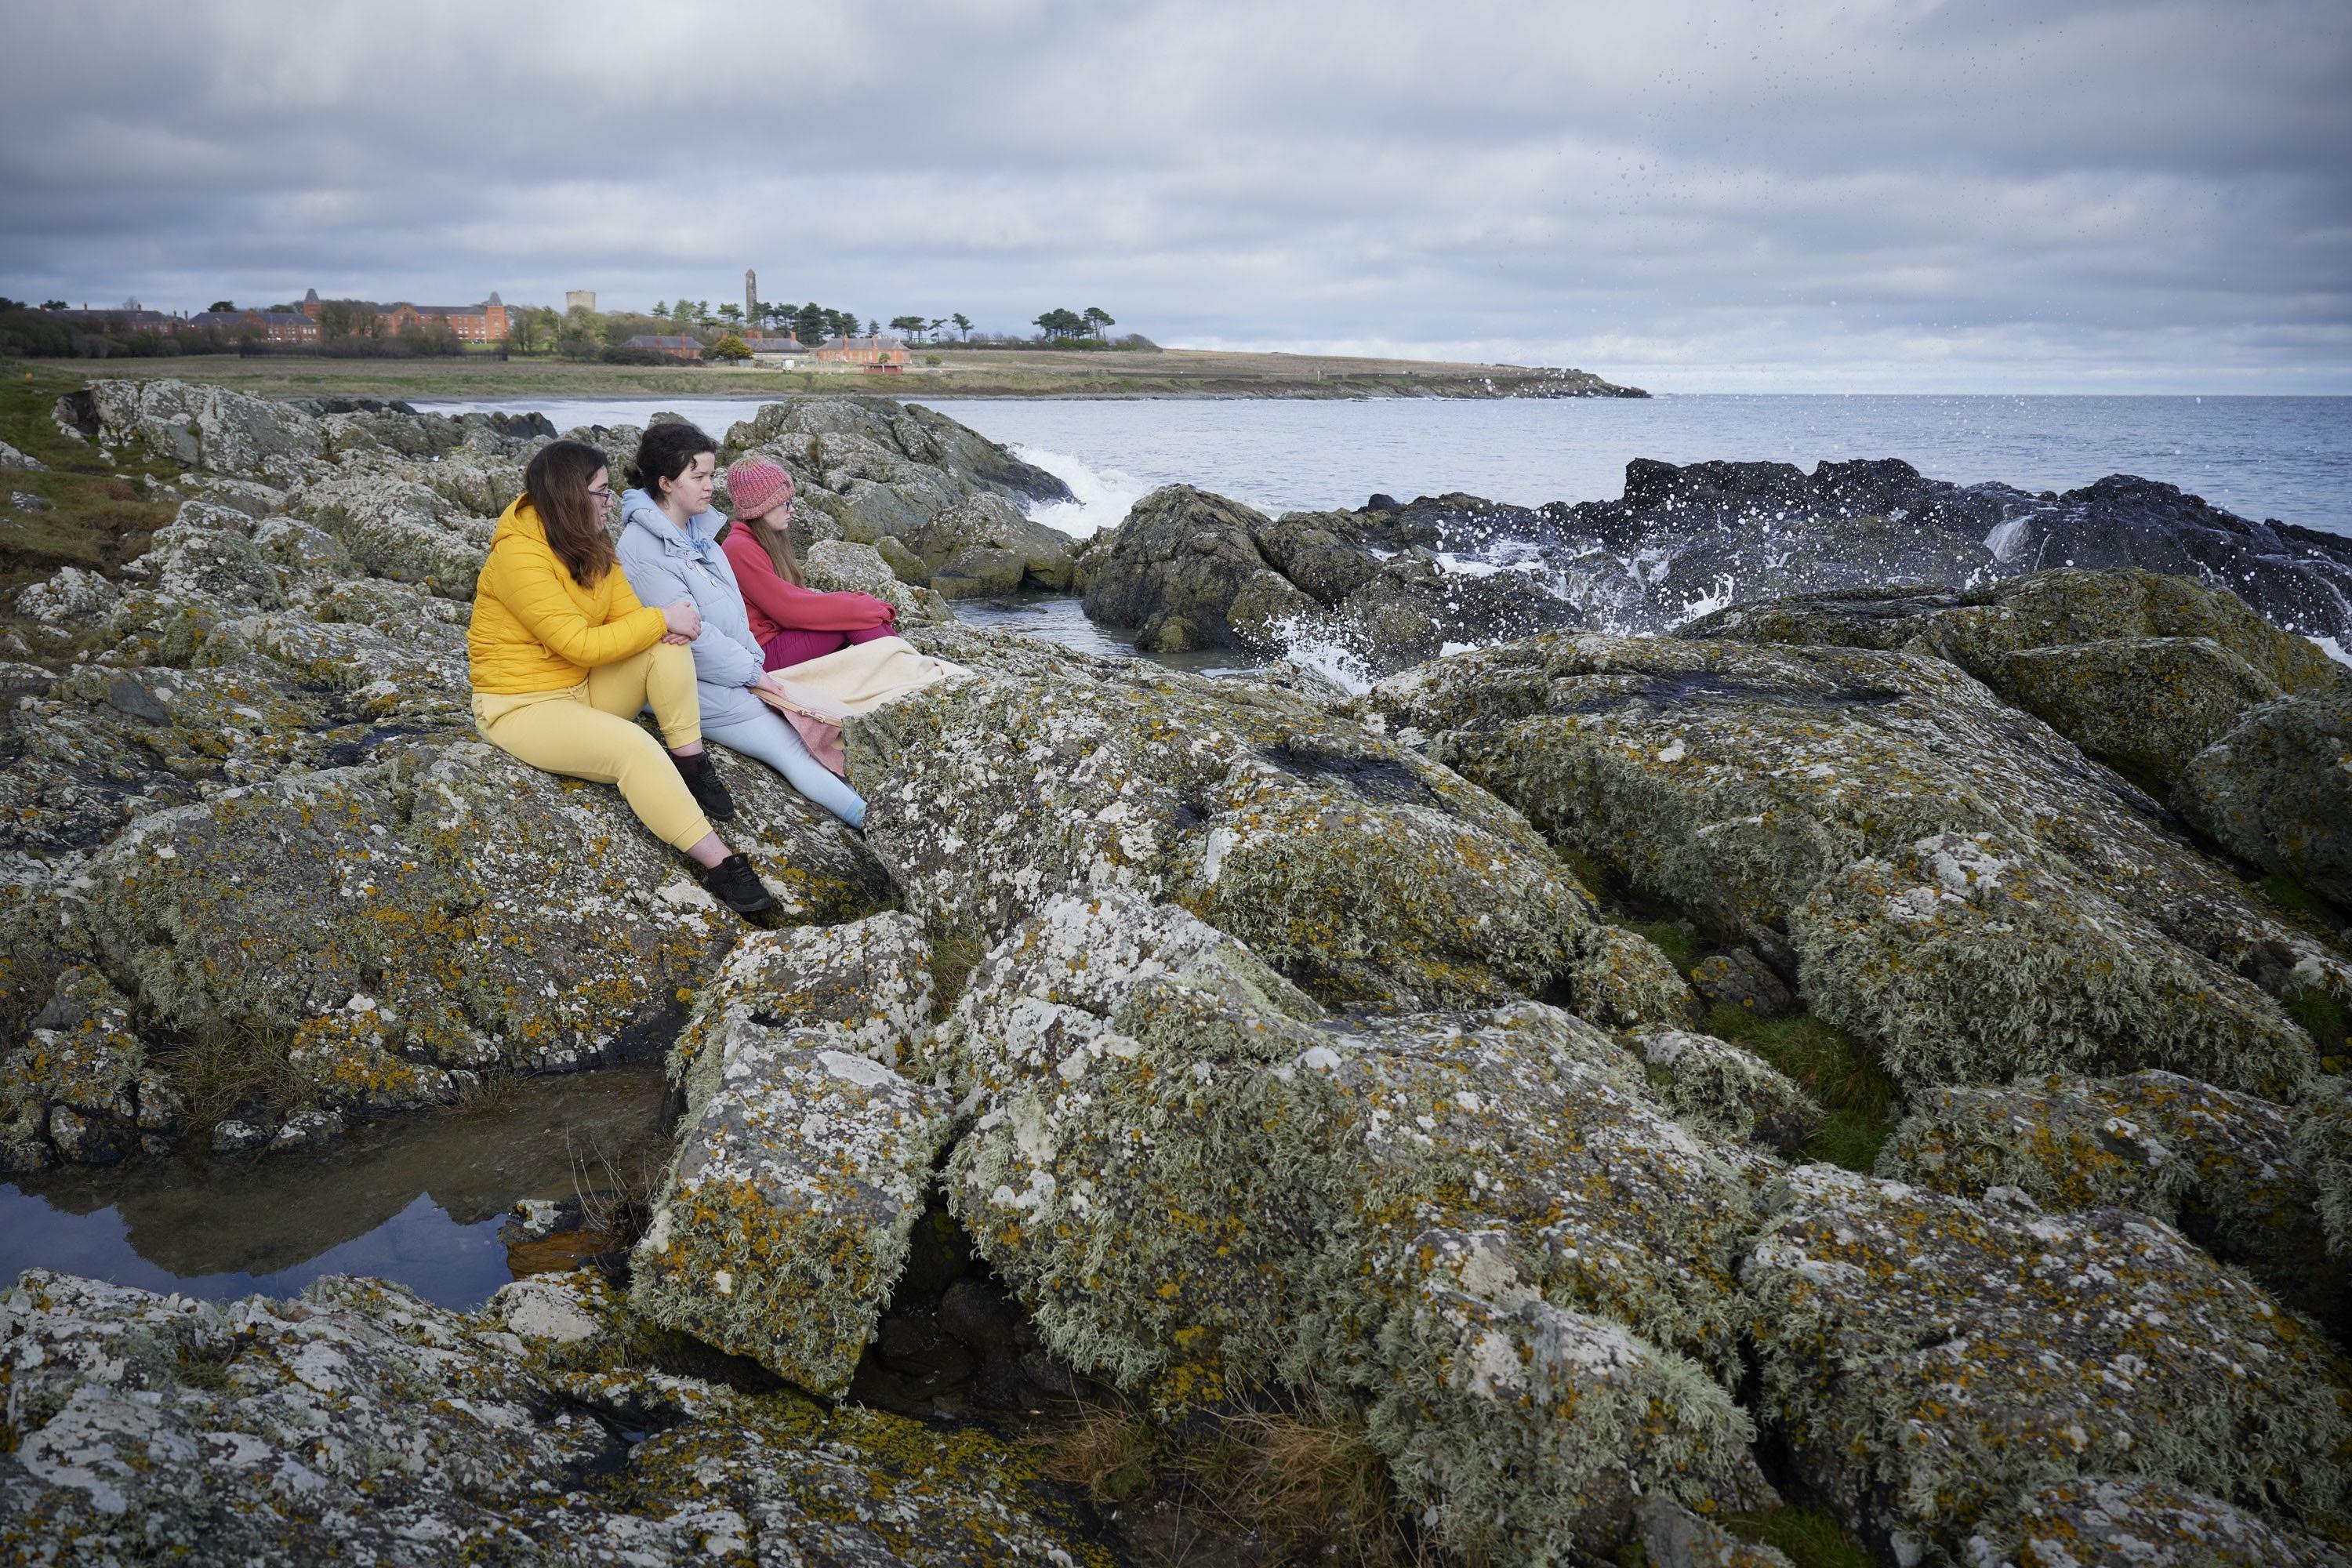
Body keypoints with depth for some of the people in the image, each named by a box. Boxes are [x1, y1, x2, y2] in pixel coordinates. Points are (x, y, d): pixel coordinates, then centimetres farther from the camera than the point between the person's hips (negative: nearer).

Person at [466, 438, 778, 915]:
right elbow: (582, 645, -27)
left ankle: (690, 764, -13)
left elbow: (627, 615, 2)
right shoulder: (518, 555, -23)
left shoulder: (590, 545, 3)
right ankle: (718, 863, -28)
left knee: (668, 642, -13)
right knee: (635, 748, -31)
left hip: (585, 688, 8)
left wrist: (667, 627, -22)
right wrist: (661, 619, -22)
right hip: (523, 707, -8)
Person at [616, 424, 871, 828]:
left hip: (733, 670, 8)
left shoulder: (696, 530, 9)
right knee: (789, 746, -14)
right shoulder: (643, 547, -18)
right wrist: (750, 673, -13)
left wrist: (754, 663, 1)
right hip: (695, 684, -8)